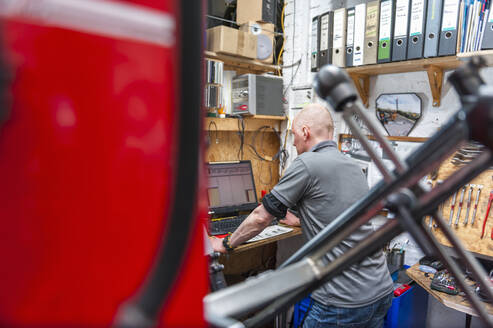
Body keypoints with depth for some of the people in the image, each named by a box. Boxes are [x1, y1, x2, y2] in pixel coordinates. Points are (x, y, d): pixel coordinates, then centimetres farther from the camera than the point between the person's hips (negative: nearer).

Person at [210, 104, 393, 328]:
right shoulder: (355, 168, 10)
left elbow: (261, 217, -9)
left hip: (344, 304, -8)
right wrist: (299, 220, 40)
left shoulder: (306, 164, -14)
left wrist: (226, 244, 5)